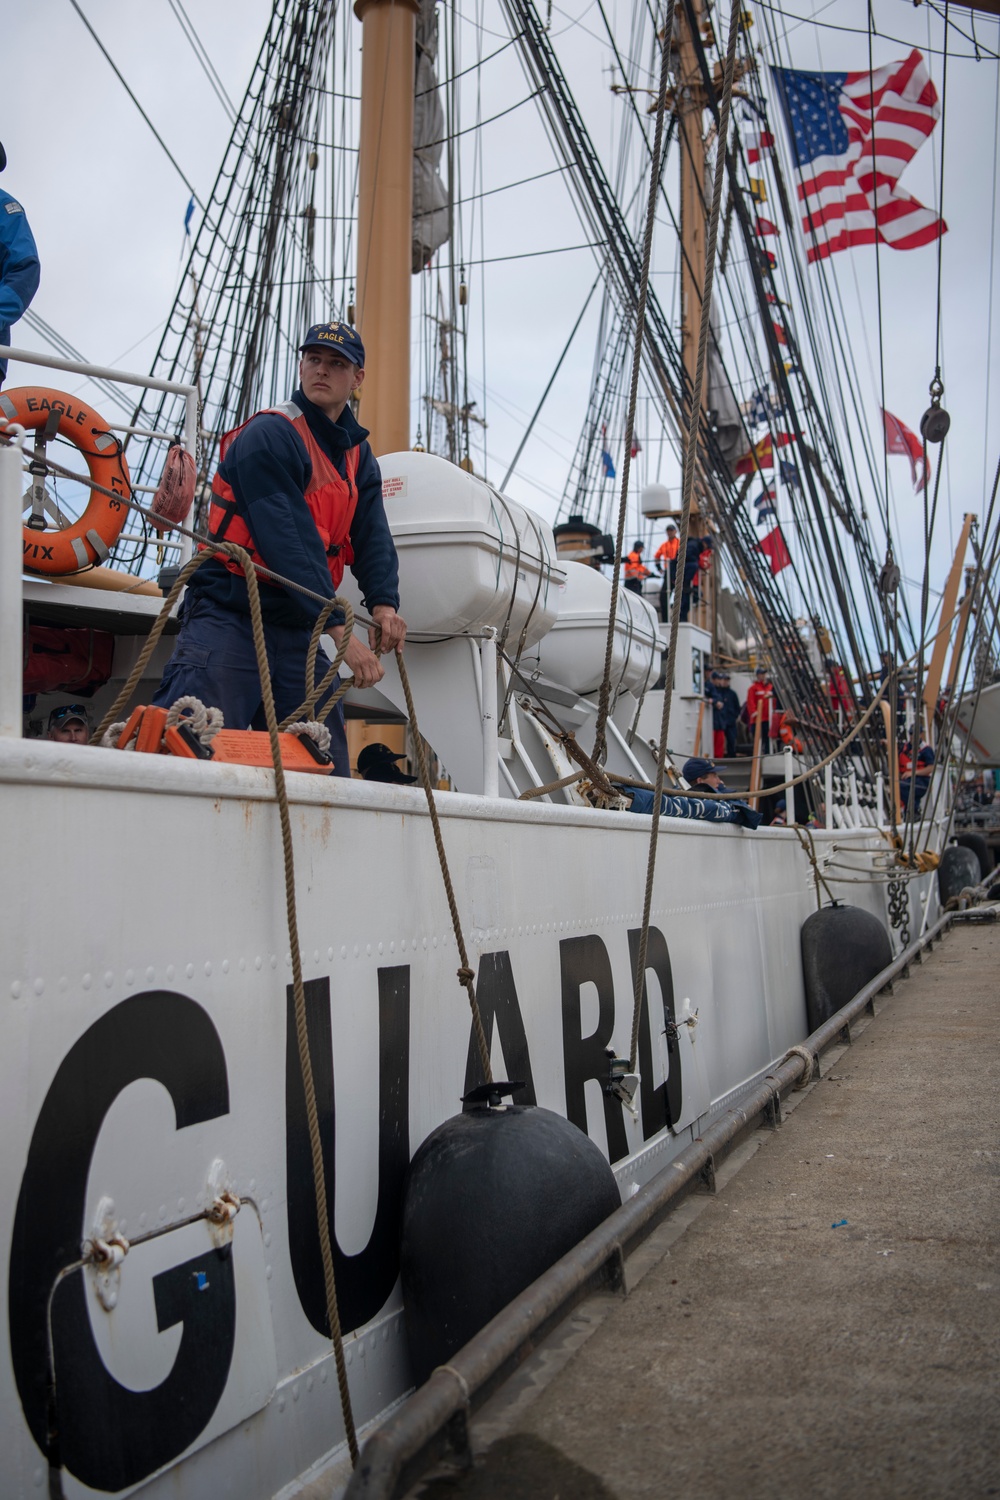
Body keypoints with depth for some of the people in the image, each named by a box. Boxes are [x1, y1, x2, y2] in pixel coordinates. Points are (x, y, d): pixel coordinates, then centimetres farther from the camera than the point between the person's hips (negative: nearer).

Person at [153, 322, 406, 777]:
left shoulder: (358, 454, 15)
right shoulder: (269, 436, -11)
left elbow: (372, 535, 3)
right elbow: (289, 543, -20)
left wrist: (383, 603, -18)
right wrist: (340, 629, -26)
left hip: (295, 632, 8)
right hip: (228, 618, -7)